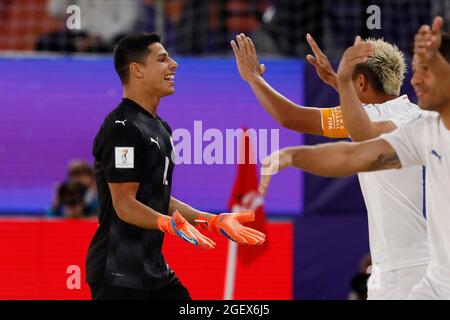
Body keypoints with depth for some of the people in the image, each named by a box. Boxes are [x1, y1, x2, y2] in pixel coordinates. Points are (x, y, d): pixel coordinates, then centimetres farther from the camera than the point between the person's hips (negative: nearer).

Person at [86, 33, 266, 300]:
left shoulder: (160, 128, 16)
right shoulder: (122, 128, -15)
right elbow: (125, 204, -19)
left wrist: (215, 221, 17)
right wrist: (169, 224, -34)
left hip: (154, 267, 10)